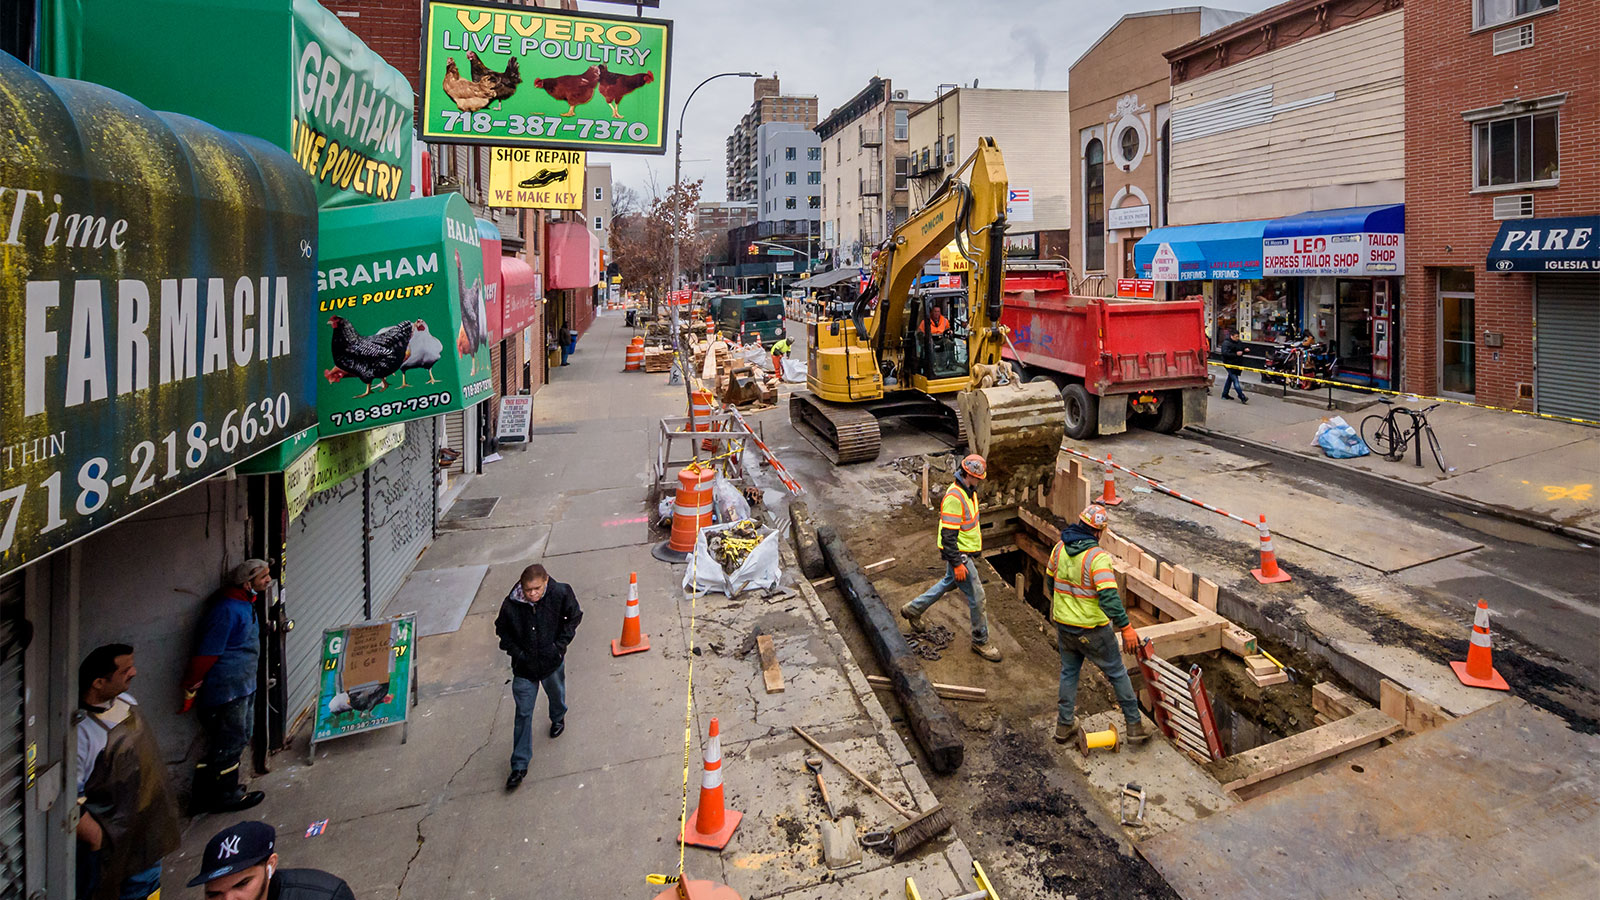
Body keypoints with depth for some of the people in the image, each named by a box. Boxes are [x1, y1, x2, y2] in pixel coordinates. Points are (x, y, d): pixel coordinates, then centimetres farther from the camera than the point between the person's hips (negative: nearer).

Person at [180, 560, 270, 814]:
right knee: (229, 742, 1)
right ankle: (225, 797, 16)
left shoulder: (245, 605, 10)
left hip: (242, 686, 11)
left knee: (240, 737, 18)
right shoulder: (227, 610, -22)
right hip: (226, 689, -11)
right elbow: (205, 653, -21)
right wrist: (191, 690, -18)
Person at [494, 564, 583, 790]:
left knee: (556, 694, 28)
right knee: (523, 714, 4)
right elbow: (502, 630, -2)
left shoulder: (560, 594, -23)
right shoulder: (511, 605, -22)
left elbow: (574, 617, -4)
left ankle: (558, 718, 63)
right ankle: (519, 766, 14)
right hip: (524, 666, -1)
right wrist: (515, 652, -11)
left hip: (552, 661, 1)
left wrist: (561, 643, -10)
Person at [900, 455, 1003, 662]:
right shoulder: (954, 497, -27)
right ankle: (981, 641, 15)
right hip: (958, 554, -10)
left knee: (949, 582, 26)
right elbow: (948, 535, -27)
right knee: (976, 596, -1)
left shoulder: (968, 491, 4)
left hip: (965, 551, 10)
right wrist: (957, 564, -25)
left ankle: (913, 610, 40)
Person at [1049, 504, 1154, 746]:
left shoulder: (1060, 548, -3)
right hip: (1092, 630, -5)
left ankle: (1064, 725, 28)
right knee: (1117, 674, 13)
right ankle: (1135, 725, 23)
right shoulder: (1098, 557, -24)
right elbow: (1109, 597, -31)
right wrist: (1126, 628, -25)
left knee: (1069, 672, 21)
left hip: (1063, 625, 6)